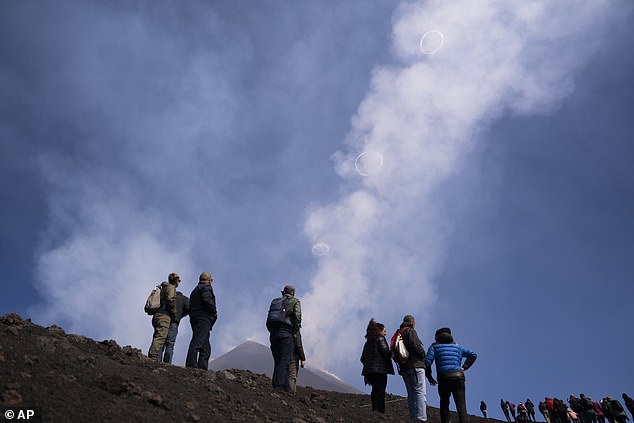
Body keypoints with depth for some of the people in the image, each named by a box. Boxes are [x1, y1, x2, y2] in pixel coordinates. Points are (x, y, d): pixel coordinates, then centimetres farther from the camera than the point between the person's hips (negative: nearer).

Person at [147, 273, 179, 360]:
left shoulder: (163, 288, 29)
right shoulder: (171, 287, 1)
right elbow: (171, 299, -15)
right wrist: (174, 312, -6)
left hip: (157, 315, 9)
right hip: (164, 316, -9)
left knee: (157, 338, 4)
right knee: (160, 337, -19)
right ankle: (153, 358, -30)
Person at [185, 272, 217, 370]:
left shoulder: (195, 290, 29)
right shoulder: (206, 287, 2)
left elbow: (190, 307, 22)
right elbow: (207, 300, -18)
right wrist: (214, 311, -7)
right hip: (203, 318, -9)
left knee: (205, 348, 7)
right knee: (197, 342, -19)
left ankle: (202, 368, -2)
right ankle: (191, 365, -29)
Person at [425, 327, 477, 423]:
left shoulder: (435, 346, 14)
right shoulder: (458, 346, 23)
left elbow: (427, 362, 1)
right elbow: (473, 355, 23)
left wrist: (429, 377, 11)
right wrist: (464, 367, 17)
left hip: (443, 378, -1)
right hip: (458, 377, 1)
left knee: (444, 403, 18)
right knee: (461, 406, -4)